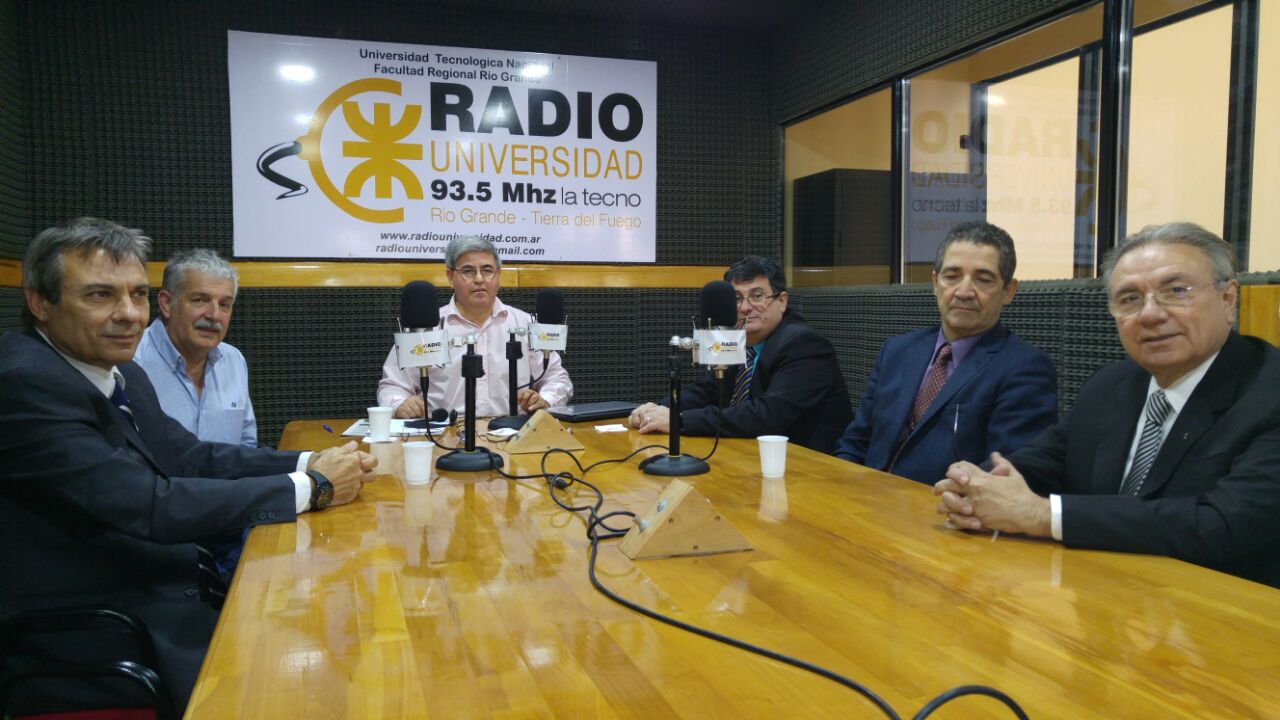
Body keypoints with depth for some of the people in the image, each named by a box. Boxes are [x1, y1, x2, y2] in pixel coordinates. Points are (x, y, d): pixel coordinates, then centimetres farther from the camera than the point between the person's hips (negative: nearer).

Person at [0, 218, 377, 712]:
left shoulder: (121, 374, 4)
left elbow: (190, 457, 10)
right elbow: (148, 506, -26)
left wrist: (308, 463, -6)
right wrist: (310, 488, -20)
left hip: (169, 587, 8)